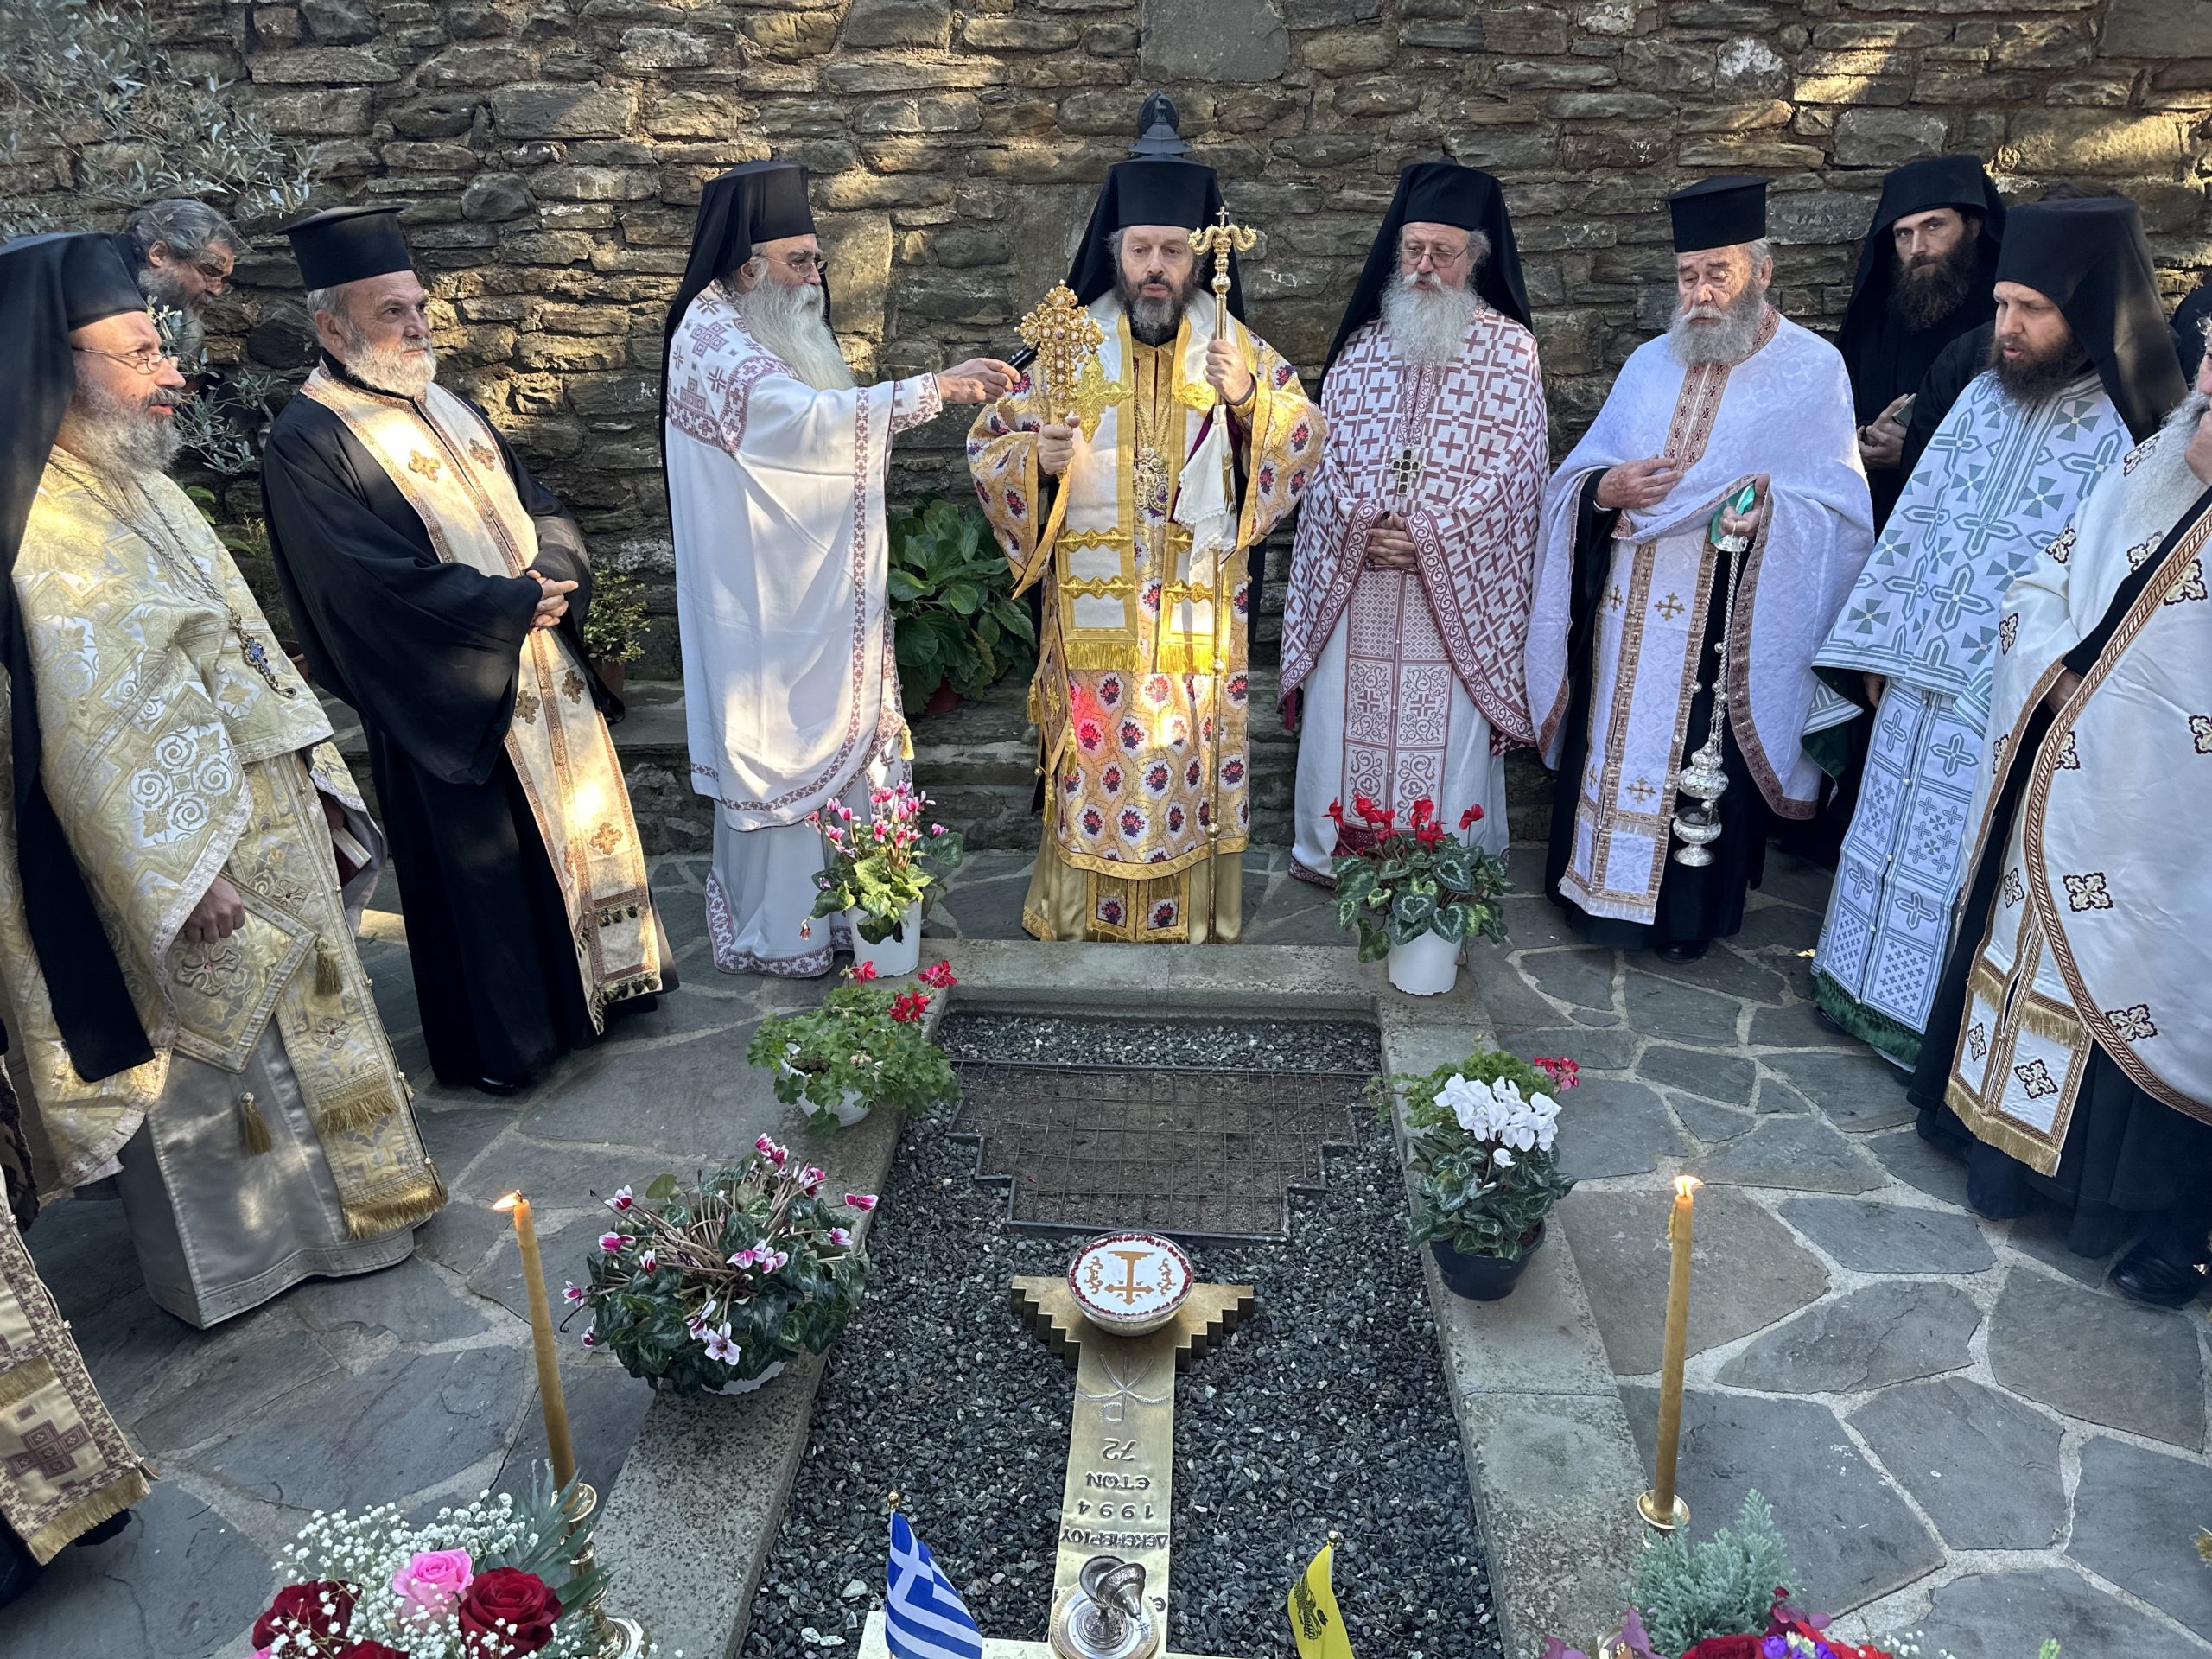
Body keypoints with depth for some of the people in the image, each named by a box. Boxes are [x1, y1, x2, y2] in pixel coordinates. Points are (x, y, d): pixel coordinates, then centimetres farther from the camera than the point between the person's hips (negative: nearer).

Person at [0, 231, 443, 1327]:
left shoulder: (138, 487, 8)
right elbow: (92, 725, -23)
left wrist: (315, 784, 13)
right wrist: (187, 866, -22)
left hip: (272, 817, 9)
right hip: (186, 839, -9)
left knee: (297, 1013, 21)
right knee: (215, 1052, 8)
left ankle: (328, 1195, 39)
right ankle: (238, 1254, 28)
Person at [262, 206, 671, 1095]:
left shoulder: (443, 403, 11)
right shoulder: (308, 443, -14)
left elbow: (539, 505, 12)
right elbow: (386, 586, -22)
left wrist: (555, 571, -9)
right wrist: (515, 603, -17)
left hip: (542, 665, 8)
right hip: (452, 700, -8)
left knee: (579, 817, 17)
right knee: (480, 862, 5)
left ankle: (597, 974, 38)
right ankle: (497, 1040, 22)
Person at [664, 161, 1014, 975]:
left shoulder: (771, 328, 13)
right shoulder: (712, 342, -18)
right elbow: (808, 420, -32)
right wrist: (935, 387, -34)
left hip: (811, 592, 9)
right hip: (765, 601, -9)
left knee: (828, 733, 14)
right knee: (778, 743, 0)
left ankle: (825, 901, 26)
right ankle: (774, 930, 14)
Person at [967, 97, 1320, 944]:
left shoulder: (1232, 345, 4)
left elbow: (1305, 442, 5)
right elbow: (988, 445, 6)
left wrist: (1249, 397, -14)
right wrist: (1037, 457, -16)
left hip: (1200, 618, 1)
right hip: (1092, 613, 0)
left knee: (1191, 769, 7)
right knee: (1091, 775, 5)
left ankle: (1194, 925, 24)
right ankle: (1079, 922, 23)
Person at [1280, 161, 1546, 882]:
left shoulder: (1510, 350, 0)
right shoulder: (1362, 344, 10)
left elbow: (1512, 470, -5)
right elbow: (1323, 455, 6)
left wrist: (1428, 536, -14)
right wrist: (1361, 526, -11)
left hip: (1456, 586, -3)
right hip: (1350, 577, 3)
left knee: (1445, 724, 0)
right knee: (1345, 714, 7)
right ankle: (1332, 851, 23)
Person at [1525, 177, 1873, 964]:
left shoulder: (1813, 370, -2)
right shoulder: (1650, 363, 11)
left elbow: (1844, 507, -6)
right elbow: (1577, 474, 11)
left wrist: (1770, 507, -26)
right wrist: (1606, 490, -12)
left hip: (1725, 623, -4)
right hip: (1626, 612, 4)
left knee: (1702, 760, 4)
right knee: (1614, 744, 11)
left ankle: (1689, 912, 21)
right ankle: (1597, 885, 27)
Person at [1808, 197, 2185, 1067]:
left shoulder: (2137, 432, -15)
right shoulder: (1984, 395, 3)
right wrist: (1878, 651, 8)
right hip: (1916, 686, 6)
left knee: (1965, 866, 8)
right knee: (1891, 839, 17)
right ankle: (1869, 988, 36)